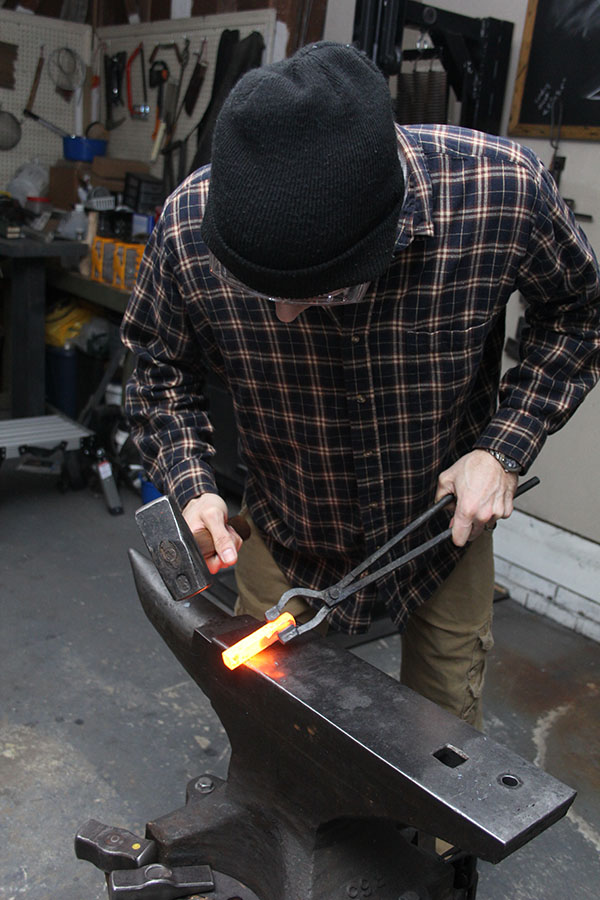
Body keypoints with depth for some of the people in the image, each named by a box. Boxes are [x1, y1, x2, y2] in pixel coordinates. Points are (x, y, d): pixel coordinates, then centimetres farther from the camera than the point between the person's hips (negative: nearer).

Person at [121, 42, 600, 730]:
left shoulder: (505, 189, -30)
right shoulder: (188, 226, -27)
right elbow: (159, 365, -6)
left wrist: (506, 446, -18)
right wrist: (191, 485, -20)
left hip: (447, 519, 0)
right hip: (285, 540, 1)